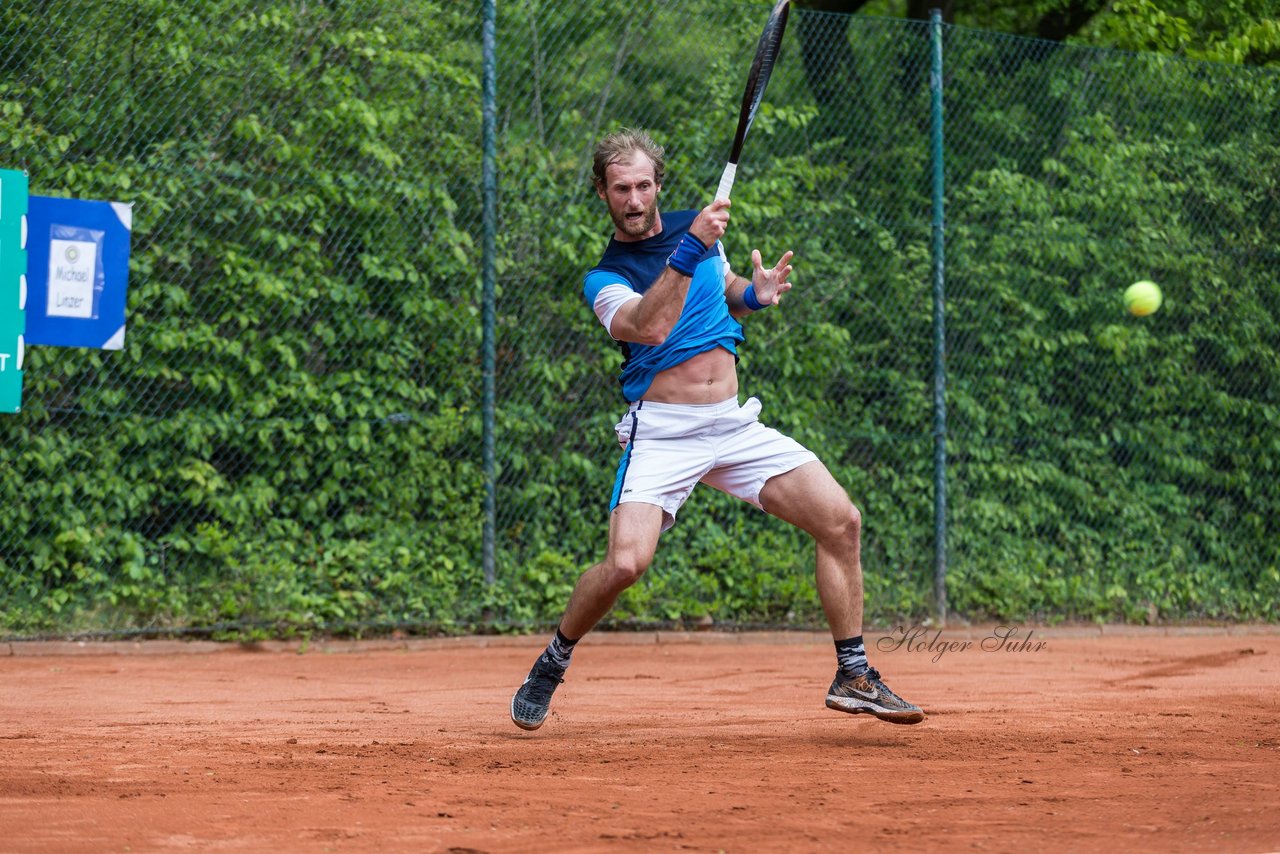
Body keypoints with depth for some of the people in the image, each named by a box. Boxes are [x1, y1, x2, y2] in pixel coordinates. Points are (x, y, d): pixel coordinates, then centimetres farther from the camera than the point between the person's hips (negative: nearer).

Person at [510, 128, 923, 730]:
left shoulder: (695, 226, 11)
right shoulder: (603, 279, -5)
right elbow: (651, 326, -26)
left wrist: (758, 294, 6)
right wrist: (690, 251, -34)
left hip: (735, 424, 5)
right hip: (662, 431, -5)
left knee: (842, 522, -6)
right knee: (625, 563, -24)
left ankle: (853, 676, 6)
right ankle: (550, 666, 4)